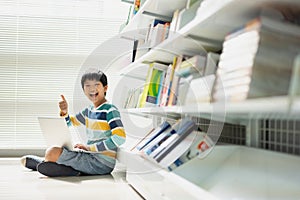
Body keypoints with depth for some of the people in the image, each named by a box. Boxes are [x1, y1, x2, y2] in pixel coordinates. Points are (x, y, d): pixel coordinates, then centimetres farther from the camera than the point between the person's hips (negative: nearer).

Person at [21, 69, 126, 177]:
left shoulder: (110, 110, -12)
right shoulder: (89, 110, 12)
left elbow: (120, 138, -23)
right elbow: (69, 123, 24)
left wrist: (90, 147, -21)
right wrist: (64, 112, 1)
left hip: (102, 163, -9)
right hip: (91, 157, 9)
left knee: (52, 153, -15)